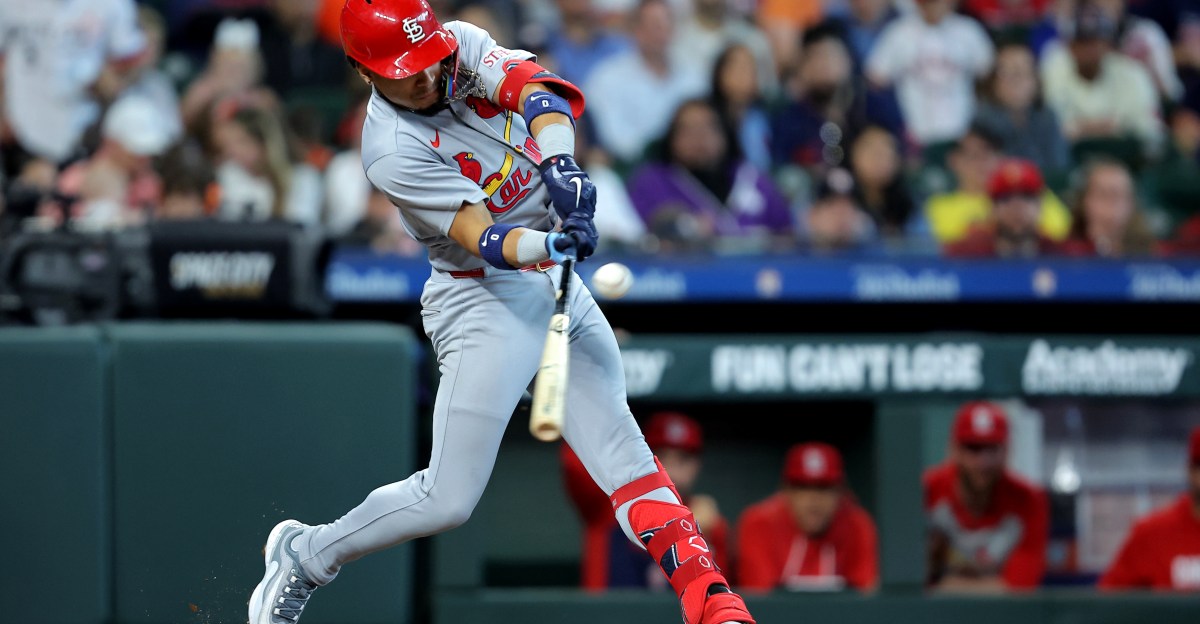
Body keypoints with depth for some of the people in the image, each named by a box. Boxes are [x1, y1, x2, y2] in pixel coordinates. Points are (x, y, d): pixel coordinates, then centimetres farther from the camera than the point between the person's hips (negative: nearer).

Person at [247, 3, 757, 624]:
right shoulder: (393, 152, -21)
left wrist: (560, 164, -41)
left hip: (555, 282, 6)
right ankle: (304, 556, 13)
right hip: (483, 299, -6)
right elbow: (483, 239, -29)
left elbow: (533, 86, -22)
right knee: (447, 500, -7)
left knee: (620, 449, -1)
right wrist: (547, 245, -48)